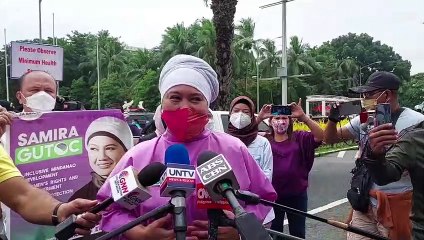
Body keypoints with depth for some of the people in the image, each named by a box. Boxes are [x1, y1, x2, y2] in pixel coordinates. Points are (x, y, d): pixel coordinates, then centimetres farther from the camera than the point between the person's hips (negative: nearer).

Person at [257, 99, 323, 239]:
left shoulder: (299, 138, -1)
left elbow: (320, 136, -15)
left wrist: (303, 116, -26)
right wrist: (259, 118, -29)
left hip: (297, 195, 1)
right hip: (272, 195, 0)